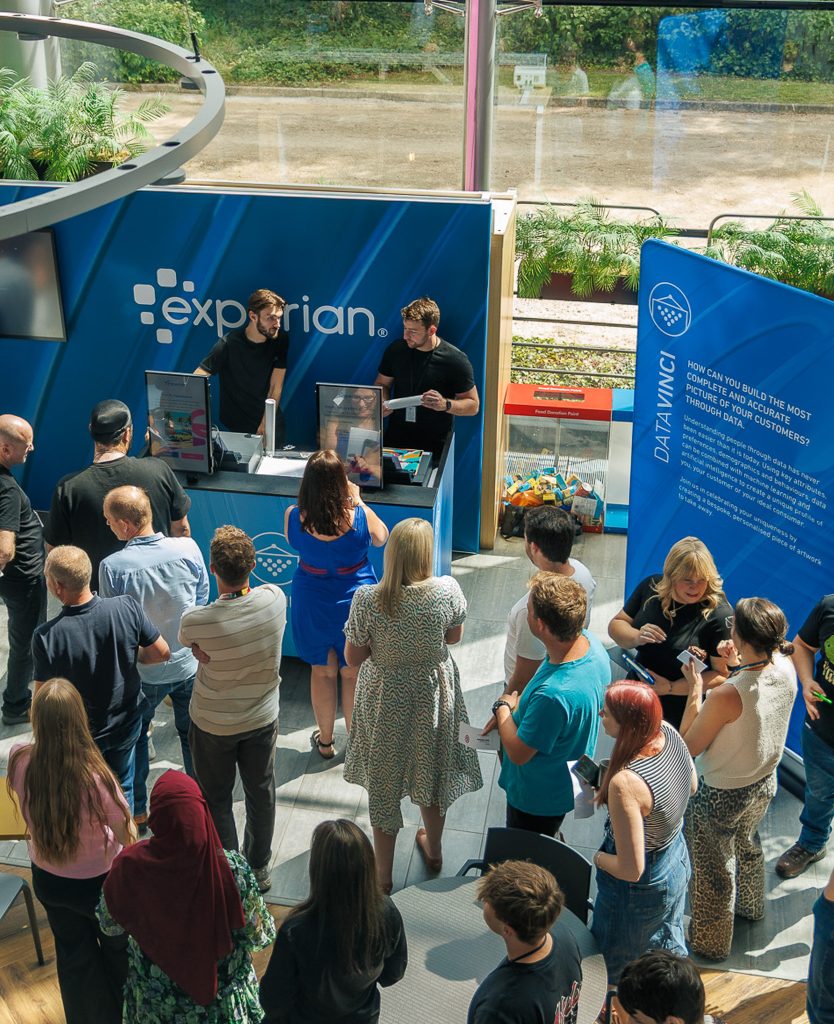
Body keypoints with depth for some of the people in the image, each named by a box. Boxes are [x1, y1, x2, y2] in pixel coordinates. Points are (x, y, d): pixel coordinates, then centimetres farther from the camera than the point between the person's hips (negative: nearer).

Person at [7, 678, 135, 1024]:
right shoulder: (95, 776, -37)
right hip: (98, 882, -3)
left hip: (47, 879, 4)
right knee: (117, 951, 27)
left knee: (73, 955, 29)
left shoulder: (20, 761, -25)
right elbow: (125, 833, -21)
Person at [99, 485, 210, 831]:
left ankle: (136, 811, 34)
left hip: (143, 672, -2)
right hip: (189, 663, 2)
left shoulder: (112, 567, -26)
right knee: (192, 735, 23)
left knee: (133, 738, 22)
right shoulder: (188, 548, -18)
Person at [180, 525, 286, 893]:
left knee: (216, 800, 18)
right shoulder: (275, 599, -21)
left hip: (213, 724, -3)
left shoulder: (196, 621, -30)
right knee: (261, 794, 22)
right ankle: (259, 869, 39)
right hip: (263, 717, 3)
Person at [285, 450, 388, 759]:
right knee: (353, 674, 18)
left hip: (312, 603, 1)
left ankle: (325, 741, 35)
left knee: (322, 672, 20)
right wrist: (357, 500, 3)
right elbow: (380, 538, -1)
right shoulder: (360, 515, -24)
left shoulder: (293, 516, -21)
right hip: (355, 602, -1)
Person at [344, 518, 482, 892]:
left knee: (384, 784, 17)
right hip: (434, 695, 2)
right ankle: (433, 851, 48)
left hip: (385, 700, -2)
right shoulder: (447, 590, -22)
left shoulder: (367, 599, -26)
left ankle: (383, 875, 31)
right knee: (432, 772, 25)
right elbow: (454, 637, -3)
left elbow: (353, 657, -13)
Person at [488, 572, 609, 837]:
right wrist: (517, 710, -8)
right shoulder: (589, 641, -18)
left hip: (538, 799, -7)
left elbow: (518, 753, -28)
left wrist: (503, 707, -11)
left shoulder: (553, 695, -45)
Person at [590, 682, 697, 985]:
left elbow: (631, 870, -34)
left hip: (640, 890, -8)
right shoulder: (668, 733, -18)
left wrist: (598, 858, -14)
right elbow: (692, 786, 5)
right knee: (669, 948, 35)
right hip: (677, 857, 8)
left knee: (609, 970, 22)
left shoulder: (625, 784, -41)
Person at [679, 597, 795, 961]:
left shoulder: (726, 696, -38)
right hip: (764, 783, 7)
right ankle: (750, 907, 61)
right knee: (748, 845, 35)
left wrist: (695, 691, -18)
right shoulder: (786, 668, -18)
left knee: (713, 870, 19)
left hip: (721, 796, -7)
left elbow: (689, 745, -22)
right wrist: (739, 665, -6)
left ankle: (710, 942, 41)